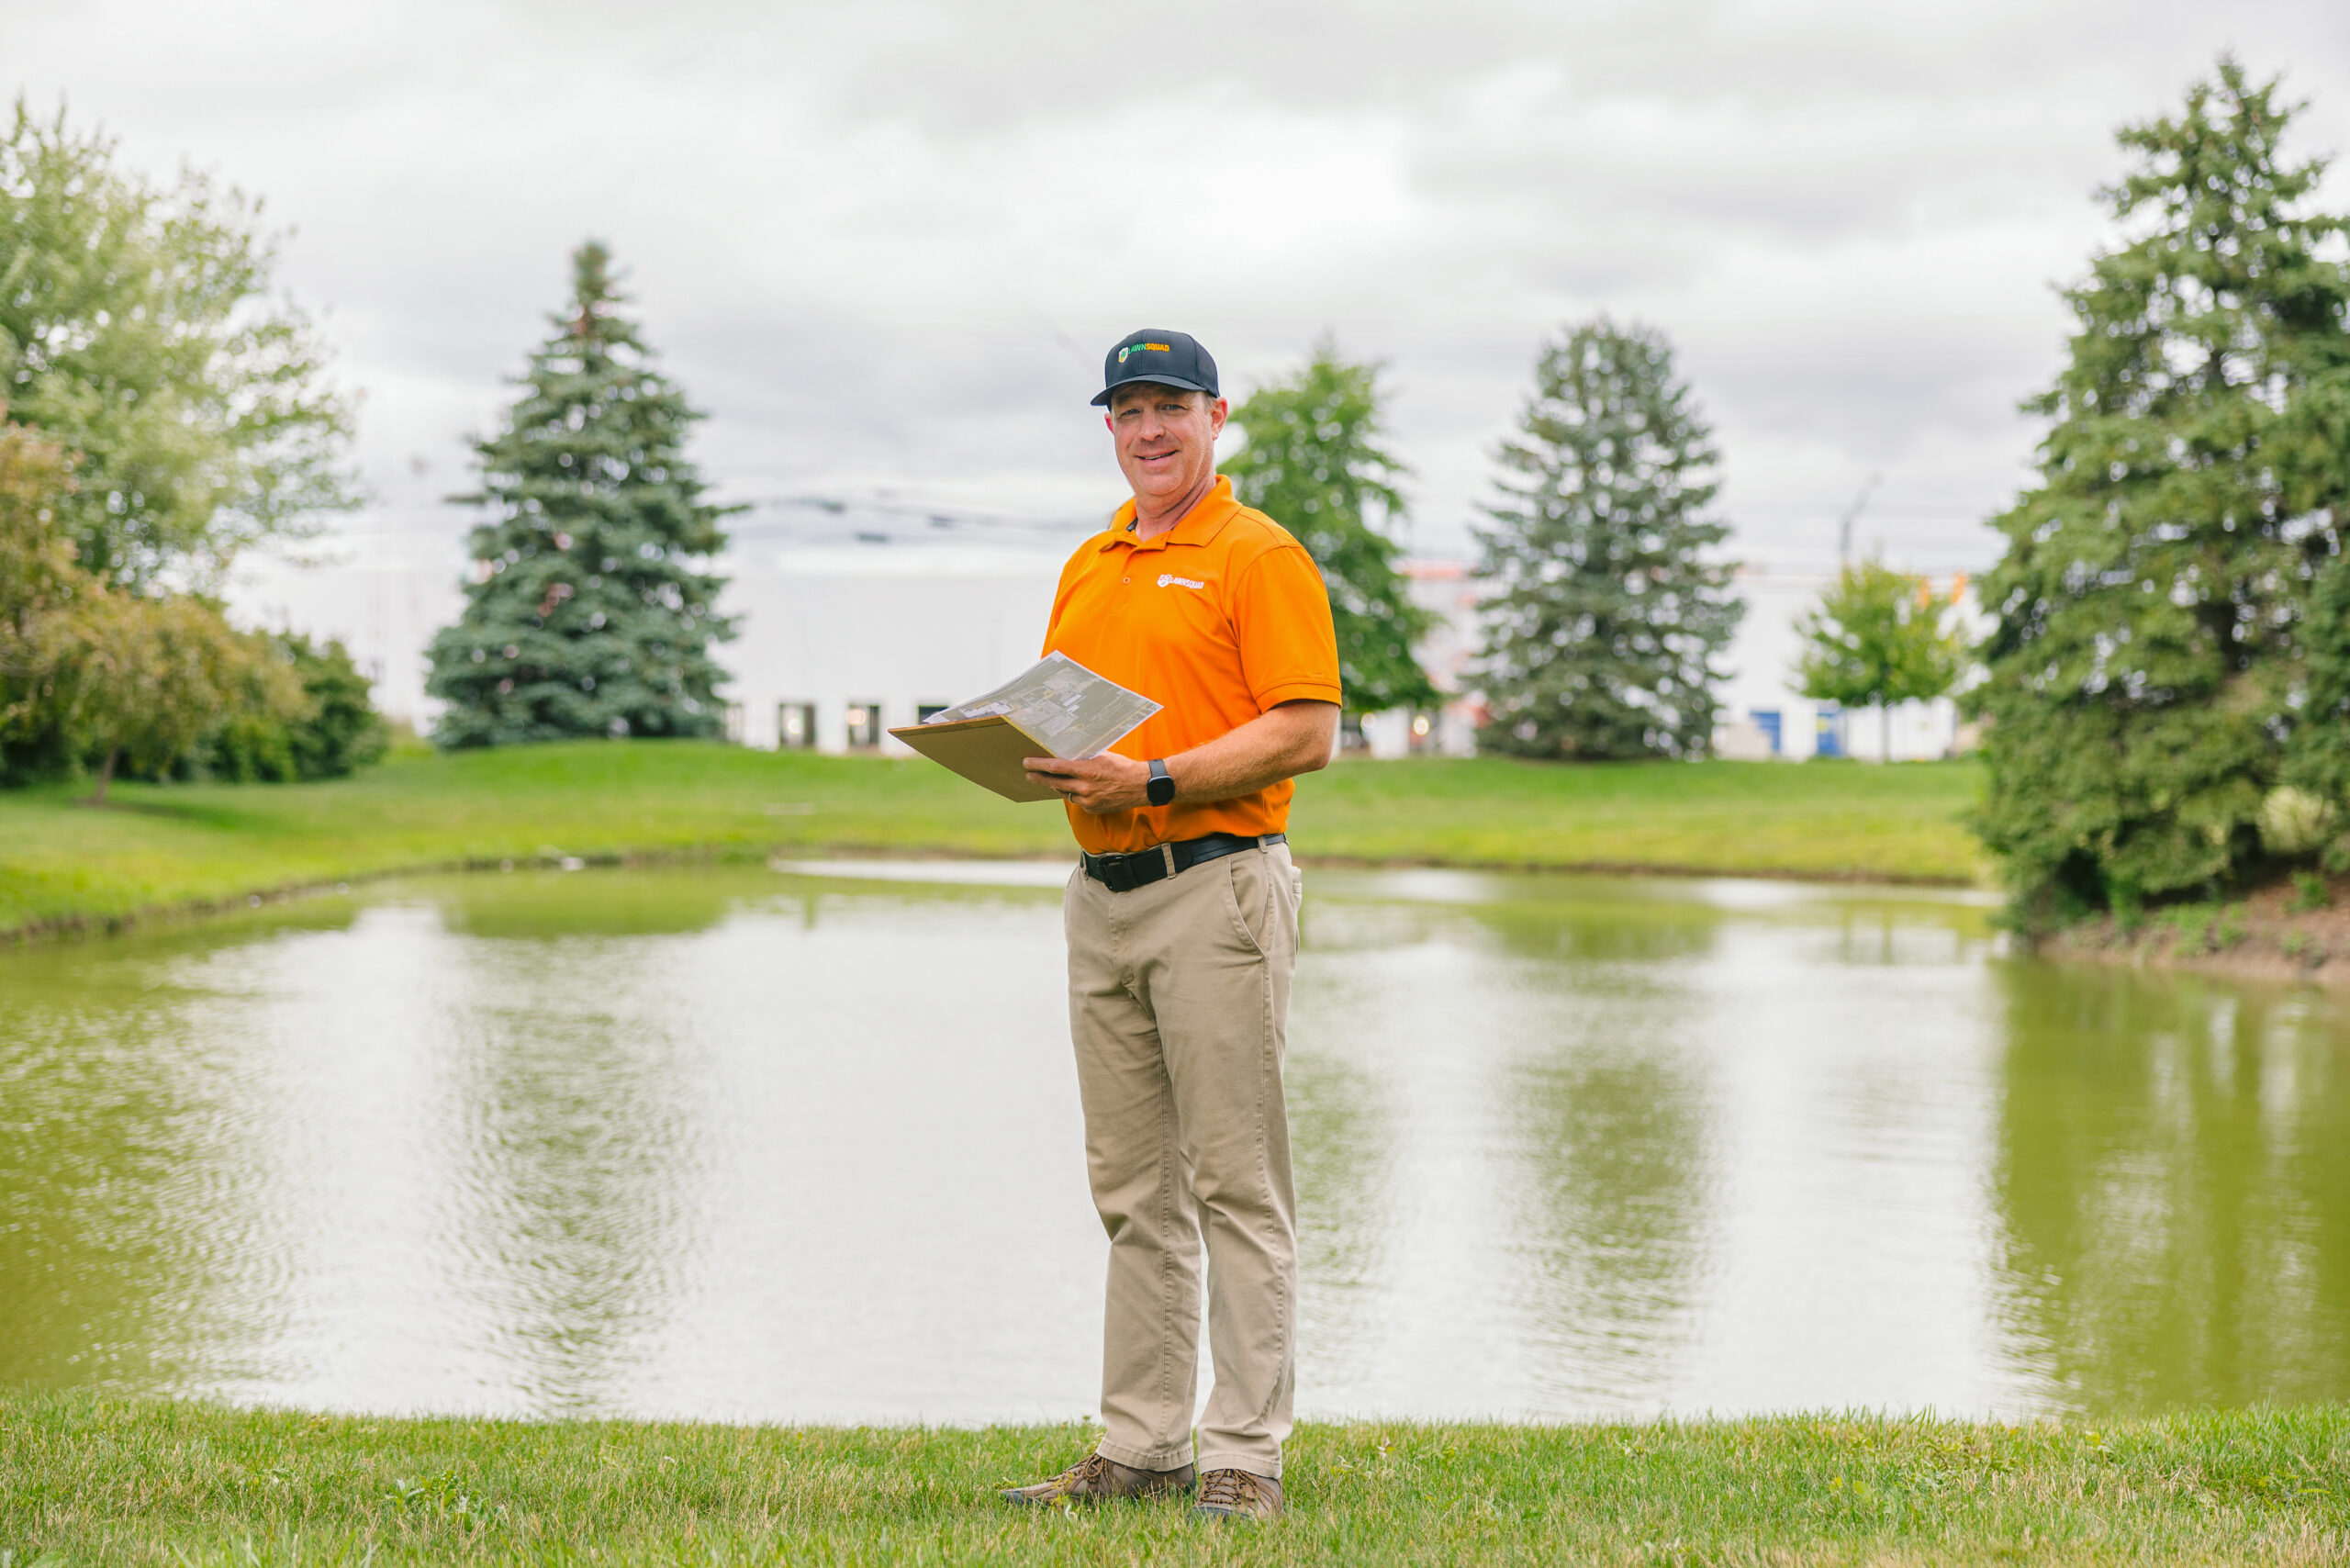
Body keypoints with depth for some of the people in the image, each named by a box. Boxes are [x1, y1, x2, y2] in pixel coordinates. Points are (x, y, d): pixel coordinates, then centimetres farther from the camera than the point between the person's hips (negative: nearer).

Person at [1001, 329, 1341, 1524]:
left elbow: (1308, 731, -13)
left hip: (1216, 884, -7)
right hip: (1102, 892, 7)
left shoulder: (1260, 558, -4)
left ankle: (1245, 1458, -2)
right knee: (1132, 1191, 10)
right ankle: (1141, 1448, 16)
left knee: (1236, 1185, -5)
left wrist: (1152, 780, -19)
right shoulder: (1087, 569, 19)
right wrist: (1023, 756, 0)